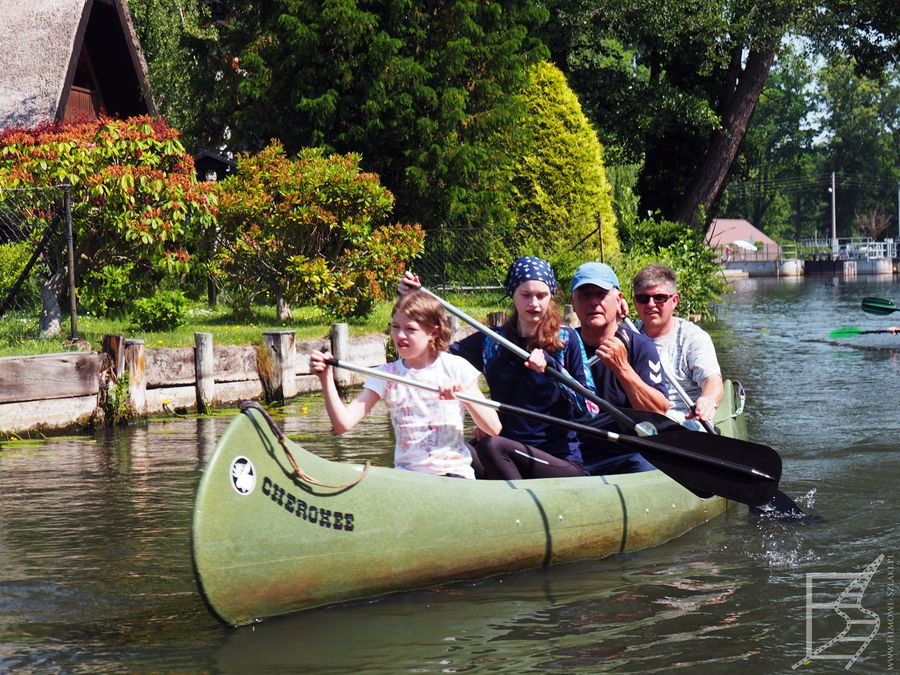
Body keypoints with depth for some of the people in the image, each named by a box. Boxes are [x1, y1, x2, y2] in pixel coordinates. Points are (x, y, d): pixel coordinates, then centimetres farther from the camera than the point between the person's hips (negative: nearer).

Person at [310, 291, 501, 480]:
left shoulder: (455, 368, 3)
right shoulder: (386, 374, 7)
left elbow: (494, 429, 0)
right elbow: (343, 425, -6)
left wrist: (465, 395, -15)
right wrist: (326, 379, -18)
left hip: (455, 473, -2)